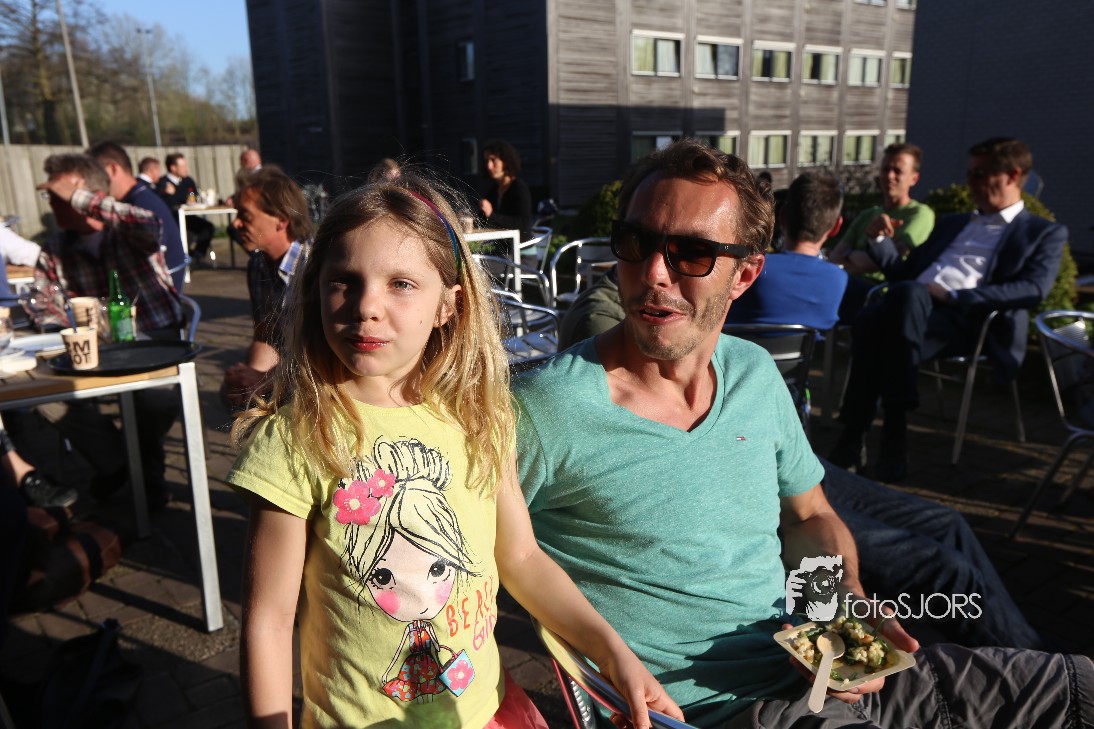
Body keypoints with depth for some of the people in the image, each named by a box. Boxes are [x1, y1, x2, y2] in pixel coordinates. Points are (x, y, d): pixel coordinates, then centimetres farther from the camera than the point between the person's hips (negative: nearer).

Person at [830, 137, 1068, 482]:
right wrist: (880, 241, 14)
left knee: (907, 293, -37)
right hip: (910, 305, 4)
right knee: (870, 319, -33)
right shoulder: (952, 223, 35)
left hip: (968, 319, -4)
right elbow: (904, 271, 33)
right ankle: (854, 434, -33)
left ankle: (895, 431, -35)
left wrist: (953, 295, -13)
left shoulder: (1045, 233, 18)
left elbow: (1034, 289, -2)